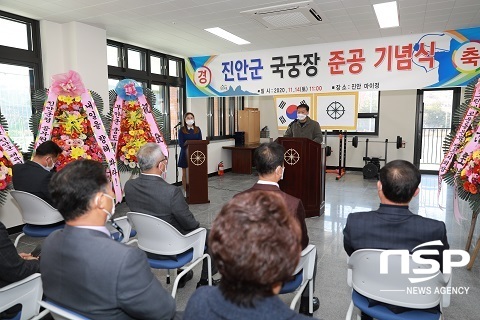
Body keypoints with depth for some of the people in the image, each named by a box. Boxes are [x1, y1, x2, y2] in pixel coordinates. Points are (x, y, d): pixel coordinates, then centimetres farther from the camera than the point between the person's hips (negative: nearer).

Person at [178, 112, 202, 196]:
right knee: (185, 174, 3)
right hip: (185, 154, -2)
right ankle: (185, 191, 11)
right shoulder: (182, 130, 0)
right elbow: (181, 143, -7)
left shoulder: (197, 129, 9)